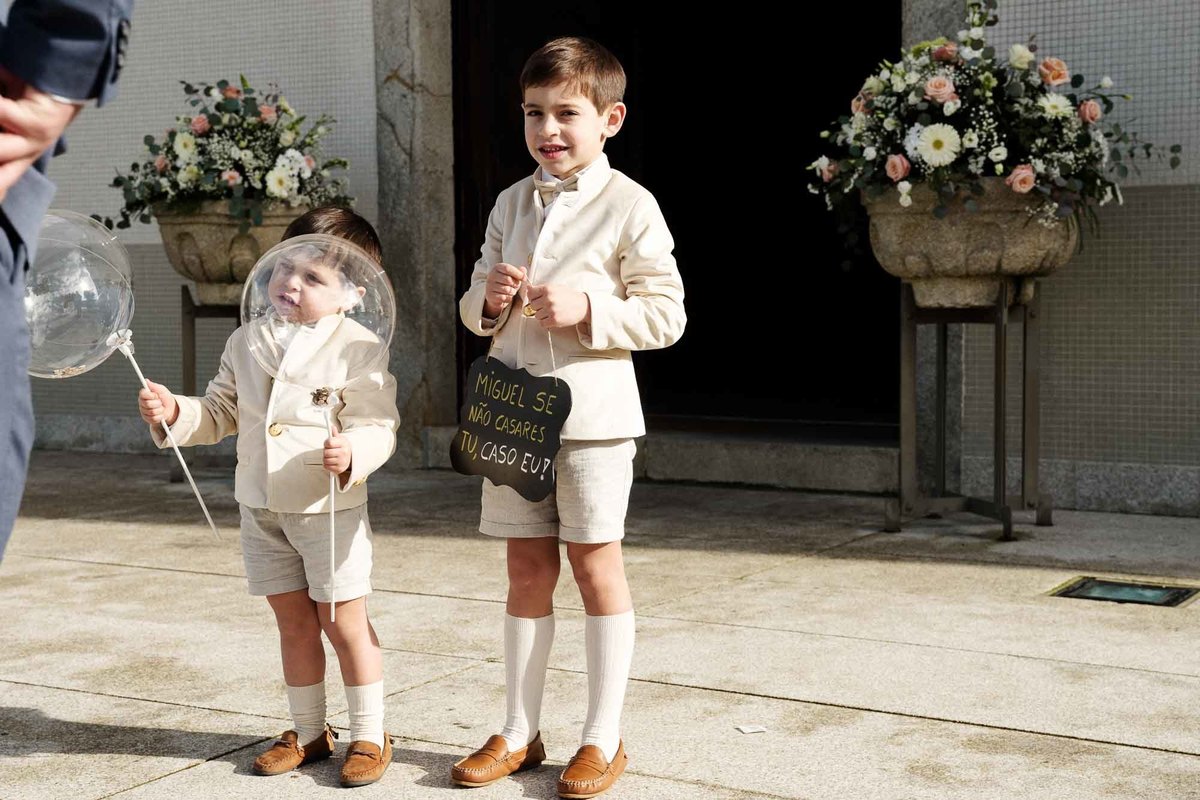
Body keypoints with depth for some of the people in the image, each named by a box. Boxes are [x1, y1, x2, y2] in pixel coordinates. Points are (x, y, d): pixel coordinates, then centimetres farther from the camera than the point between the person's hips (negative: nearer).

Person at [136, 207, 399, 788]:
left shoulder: (357, 347, -13)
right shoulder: (247, 341, 5)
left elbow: (377, 426, -17)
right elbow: (220, 413, 13)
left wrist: (352, 454, -37)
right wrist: (174, 412, -4)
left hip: (329, 508, -5)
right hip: (262, 508, 5)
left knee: (344, 624, 3)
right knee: (293, 622, 16)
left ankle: (369, 735, 18)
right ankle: (308, 731, 30)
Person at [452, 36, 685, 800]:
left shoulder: (630, 207, -5)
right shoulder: (511, 203, 12)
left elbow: (666, 314, -7)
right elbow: (474, 307, 16)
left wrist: (587, 310, -19)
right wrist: (489, 299, -7)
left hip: (593, 412, -5)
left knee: (596, 564, 2)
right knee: (527, 568, 10)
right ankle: (520, 732, 20)